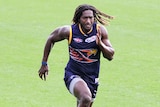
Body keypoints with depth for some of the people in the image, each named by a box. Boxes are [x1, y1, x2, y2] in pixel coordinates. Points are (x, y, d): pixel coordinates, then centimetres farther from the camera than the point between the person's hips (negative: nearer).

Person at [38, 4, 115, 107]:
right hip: (73, 75, -4)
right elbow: (51, 39, 6)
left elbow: (110, 56, -4)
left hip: (92, 78, 4)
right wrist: (44, 64, 9)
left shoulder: (100, 30, -9)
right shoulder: (69, 31, -14)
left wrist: (100, 44, -24)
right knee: (86, 98, -33)